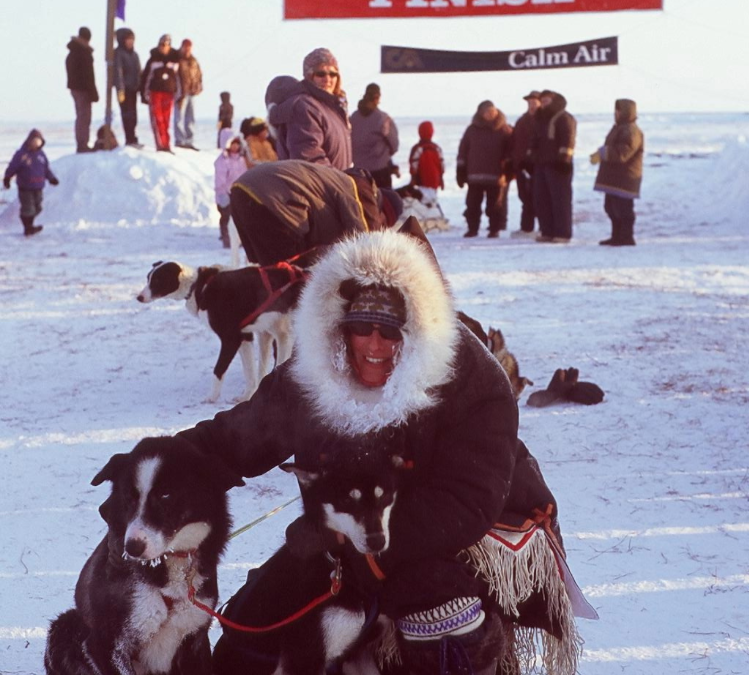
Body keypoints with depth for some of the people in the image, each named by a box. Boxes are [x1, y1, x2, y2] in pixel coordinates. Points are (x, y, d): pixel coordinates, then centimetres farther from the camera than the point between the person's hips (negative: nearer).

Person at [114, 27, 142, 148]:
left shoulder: (134, 54, 15)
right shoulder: (118, 54, -7)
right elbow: (118, 72, -14)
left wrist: (139, 86, 12)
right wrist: (120, 90, -19)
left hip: (133, 88, 7)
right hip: (125, 88, -7)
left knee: (132, 115, 8)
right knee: (127, 114, -7)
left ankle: (131, 139, 12)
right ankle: (130, 139, -7)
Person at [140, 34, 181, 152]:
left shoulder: (175, 59, 5)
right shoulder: (153, 59, 0)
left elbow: (179, 77, 10)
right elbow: (145, 76, 3)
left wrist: (179, 94, 8)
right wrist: (144, 93, 0)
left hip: (169, 93, 2)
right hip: (155, 92, -2)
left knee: (166, 120, 4)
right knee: (157, 119, -8)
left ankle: (166, 145, 9)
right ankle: (161, 144, -12)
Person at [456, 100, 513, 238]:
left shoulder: (505, 130, 2)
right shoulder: (472, 129, 8)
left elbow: (511, 152, 2)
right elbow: (463, 151, 9)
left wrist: (507, 172, -6)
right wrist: (461, 172, 5)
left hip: (496, 176, -2)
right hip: (475, 176, 2)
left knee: (495, 204, 0)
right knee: (472, 204, 6)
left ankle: (494, 229, 9)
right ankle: (472, 228, 16)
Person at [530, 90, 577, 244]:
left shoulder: (564, 119, -7)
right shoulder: (541, 119, 21)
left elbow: (568, 139, -16)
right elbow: (535, 140, 29)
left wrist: (563, 157, -22)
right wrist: (531, 155, 22)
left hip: (557, 166, -9)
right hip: (541, 164, 9)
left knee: (560, 199, -8)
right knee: (540, 199, 7)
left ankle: (563, 234, -7)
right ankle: (547, 232, 13)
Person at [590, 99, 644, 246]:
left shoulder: (631, 132, -17)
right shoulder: (619, 128, 18)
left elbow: (621, 154, -27)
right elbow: (611, 149, 24)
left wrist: (601, 153, -20)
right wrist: (600, 154, 5)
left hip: (625, 178, -11)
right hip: (614, 178, 11)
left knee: (622, 207, -9)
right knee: (611, 207, 16)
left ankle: (627, 237, -4)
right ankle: (617, 236, 24)